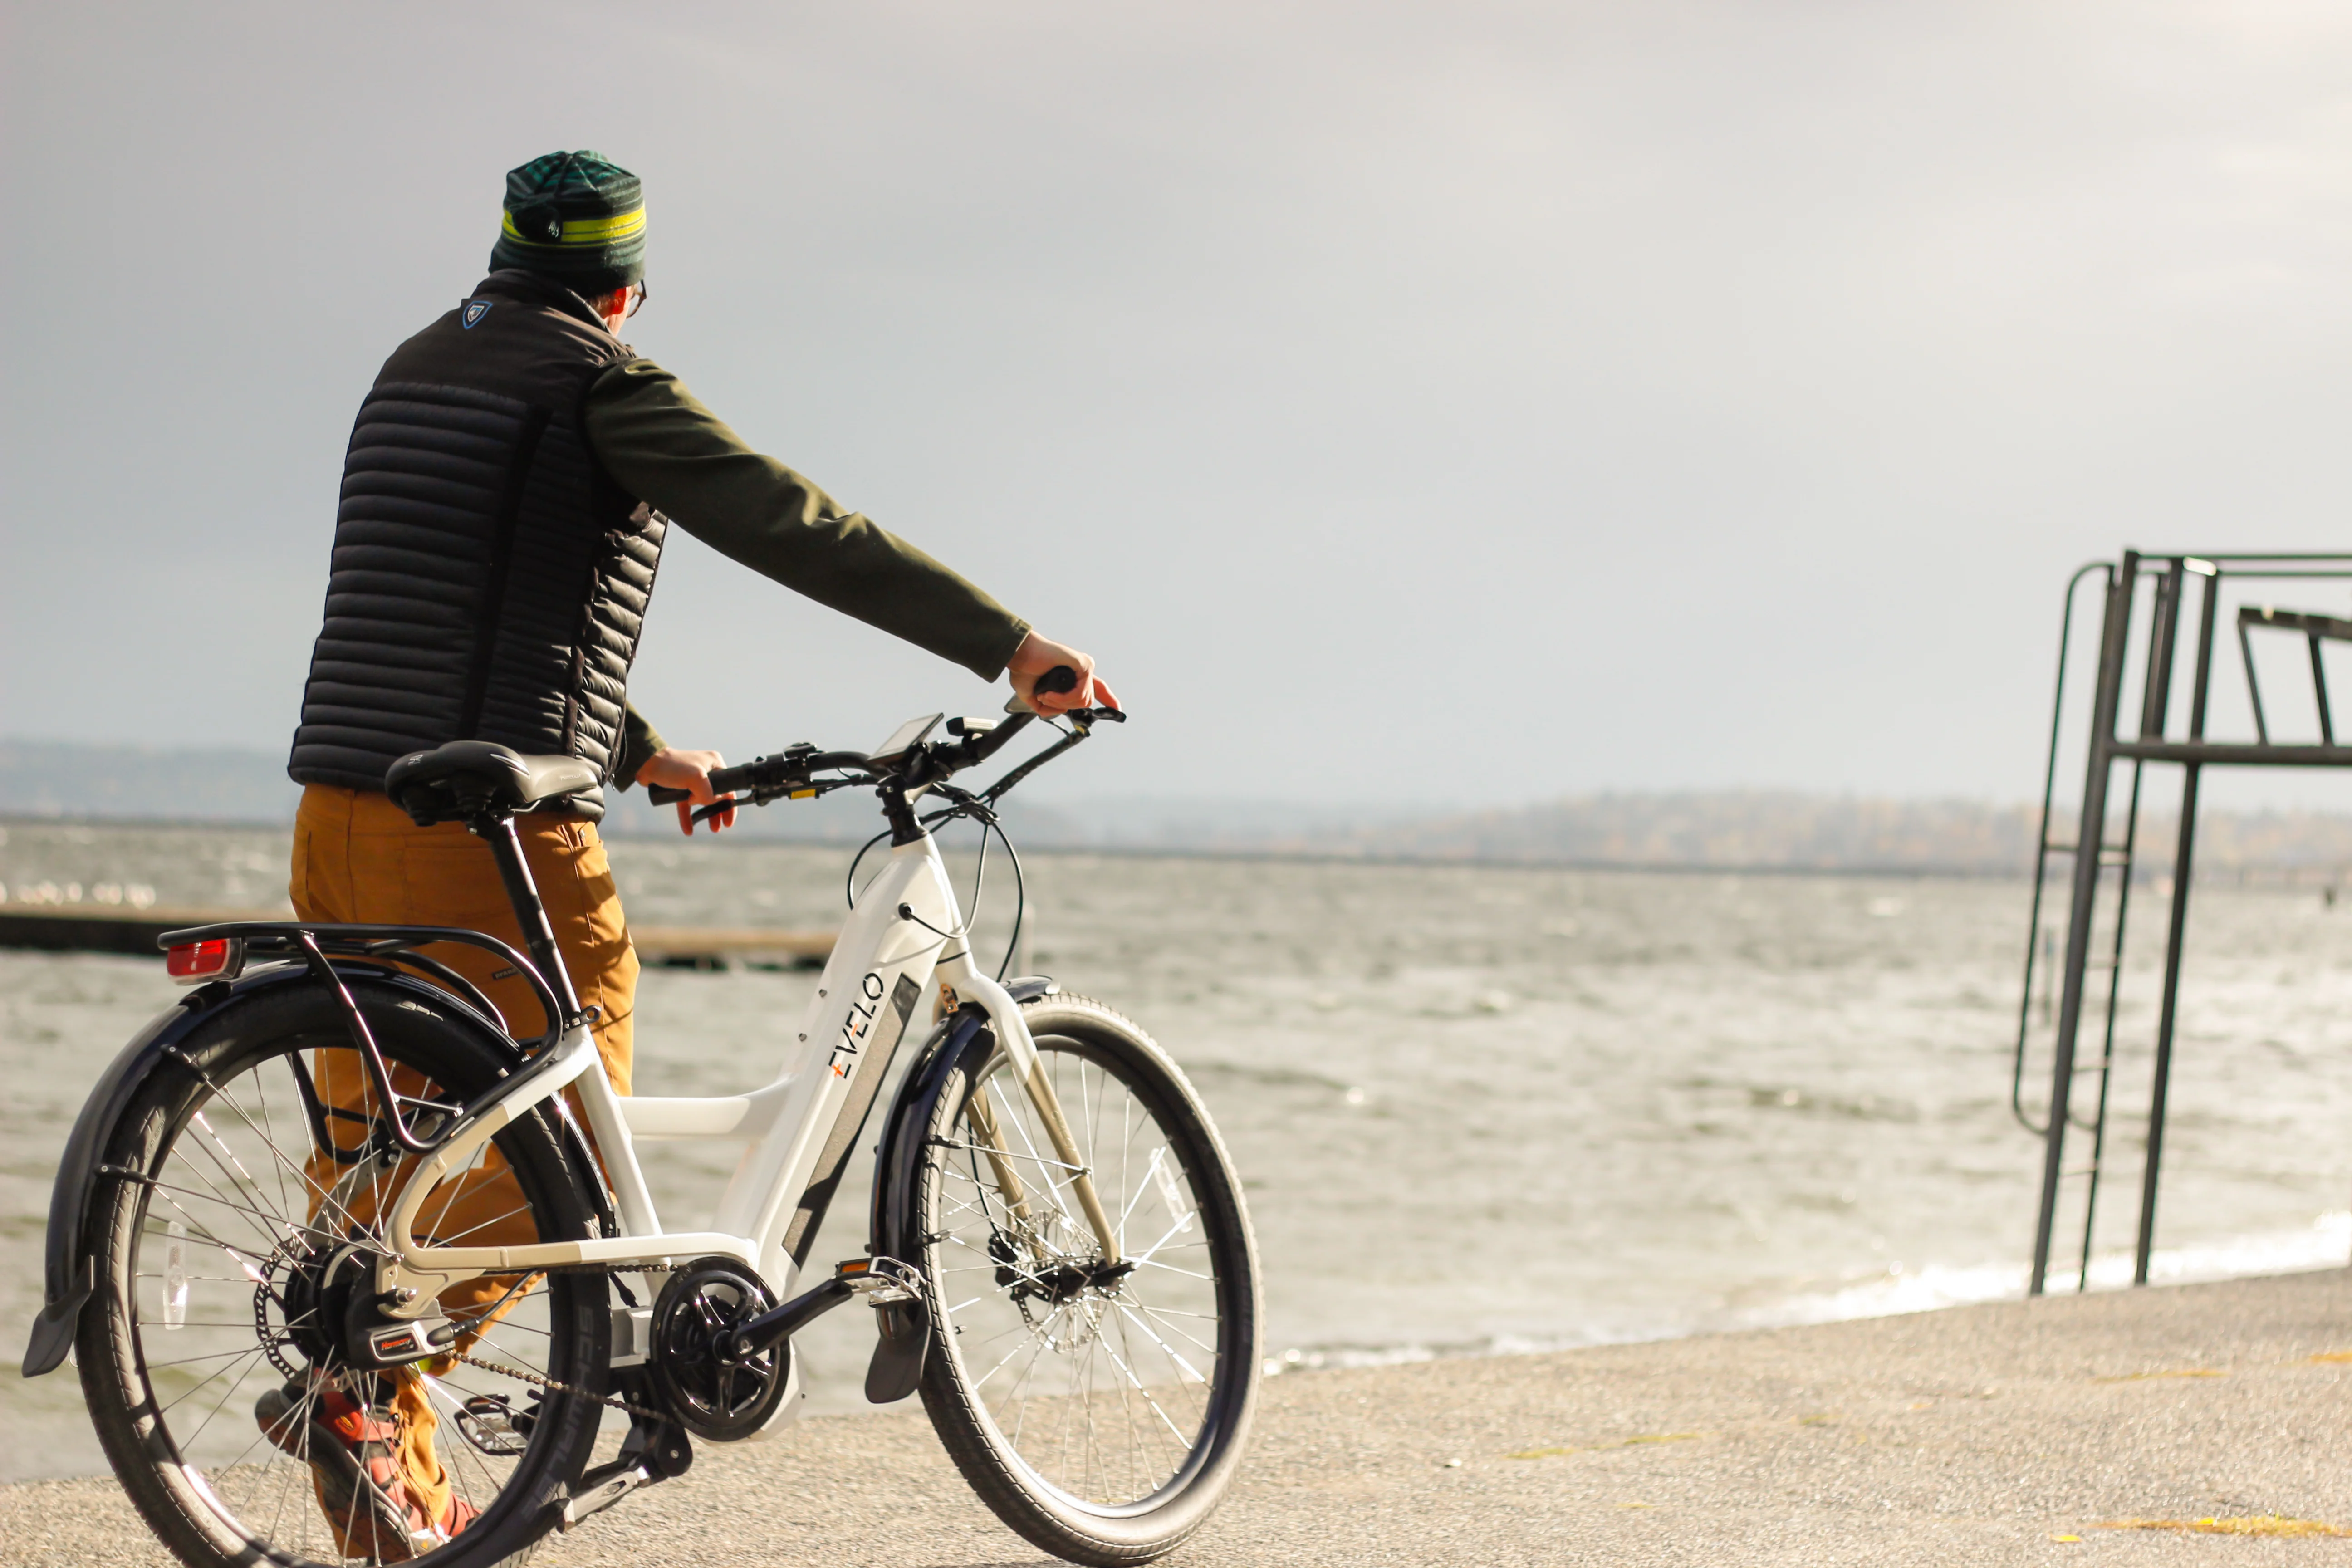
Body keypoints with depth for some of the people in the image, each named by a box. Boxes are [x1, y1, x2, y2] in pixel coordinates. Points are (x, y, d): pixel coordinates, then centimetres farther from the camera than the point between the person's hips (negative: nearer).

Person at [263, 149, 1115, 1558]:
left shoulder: (415, 374, 20)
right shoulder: (606, 386, -5)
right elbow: (797, 530, -12)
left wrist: (640, 753, 37)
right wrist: (1011, 645, -11)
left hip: (345, 816, 8)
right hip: (495, 836, -8)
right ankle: (352, 1381, -13)